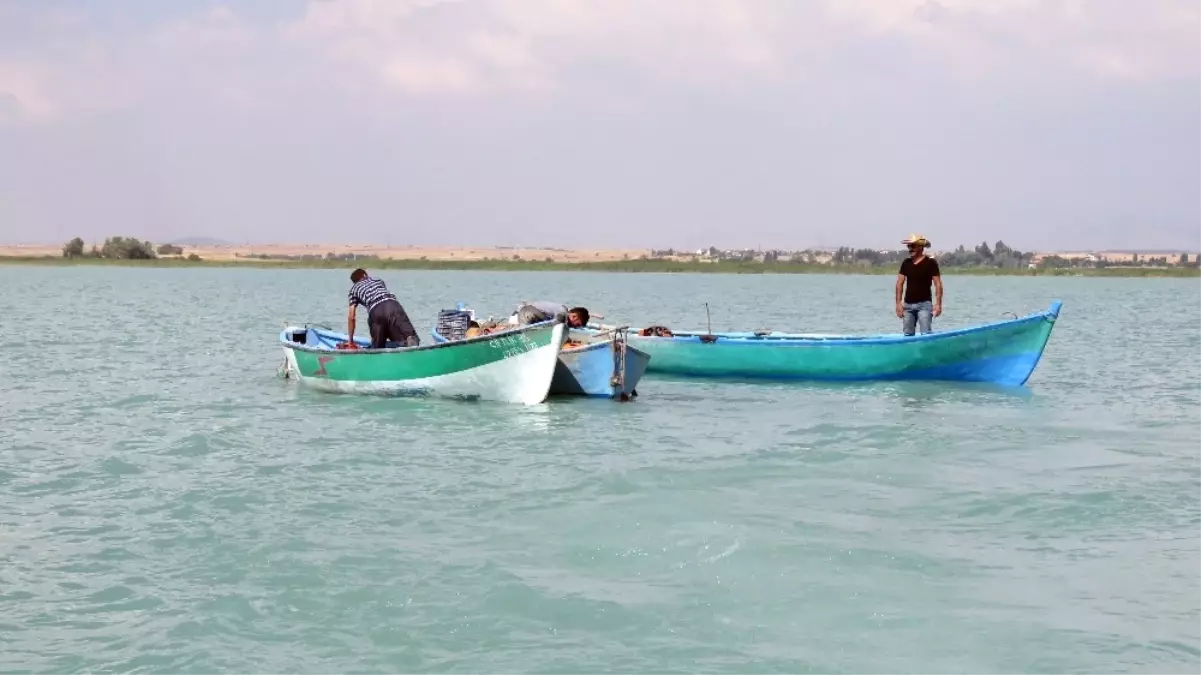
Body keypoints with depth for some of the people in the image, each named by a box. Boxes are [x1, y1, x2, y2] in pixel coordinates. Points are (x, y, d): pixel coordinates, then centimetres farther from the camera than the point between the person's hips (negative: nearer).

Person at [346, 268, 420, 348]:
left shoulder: (354, 289, 32)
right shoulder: (377, 280, 40)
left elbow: (351, 317, 26)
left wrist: (350, 340, 34)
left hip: (375, 311, -1)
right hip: (393, 305, 1)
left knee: (377, 348, 11)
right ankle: (411, 340, -46)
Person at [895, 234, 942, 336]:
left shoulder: (930, 263, -4)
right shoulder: (906, 263, 9)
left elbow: (938, 284, -6)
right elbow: (900, 283, 9)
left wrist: (938, 303, -13)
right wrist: (899, 303, 1)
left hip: (924, 304, -5)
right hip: (908, 304, 5)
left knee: (925, 333, -13)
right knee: (908, 334, 7)